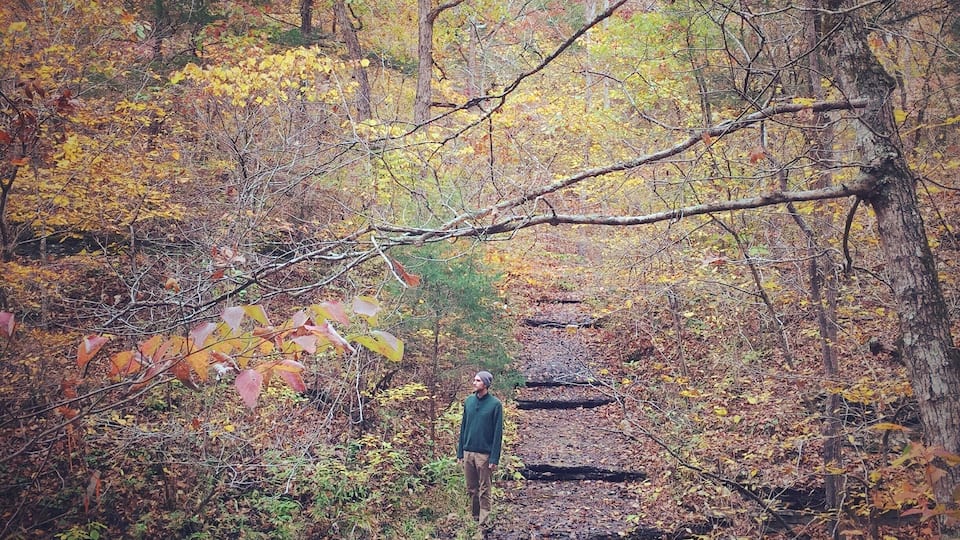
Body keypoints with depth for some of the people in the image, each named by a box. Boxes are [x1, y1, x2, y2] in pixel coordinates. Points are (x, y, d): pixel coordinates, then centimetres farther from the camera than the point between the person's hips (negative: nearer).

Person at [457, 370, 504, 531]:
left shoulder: (495, 404, -8)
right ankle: (473, 520, 25)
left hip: (485, 454, -5)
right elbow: (463, 427, 11)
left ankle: (484, 524, 9)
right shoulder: (469, 401, 6)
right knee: (471, 490, 13)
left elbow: (498, 433, -9)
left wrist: (494, 458, -12)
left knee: (484, 491, 3)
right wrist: (460, 452, 9)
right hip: (468, 452, 5)